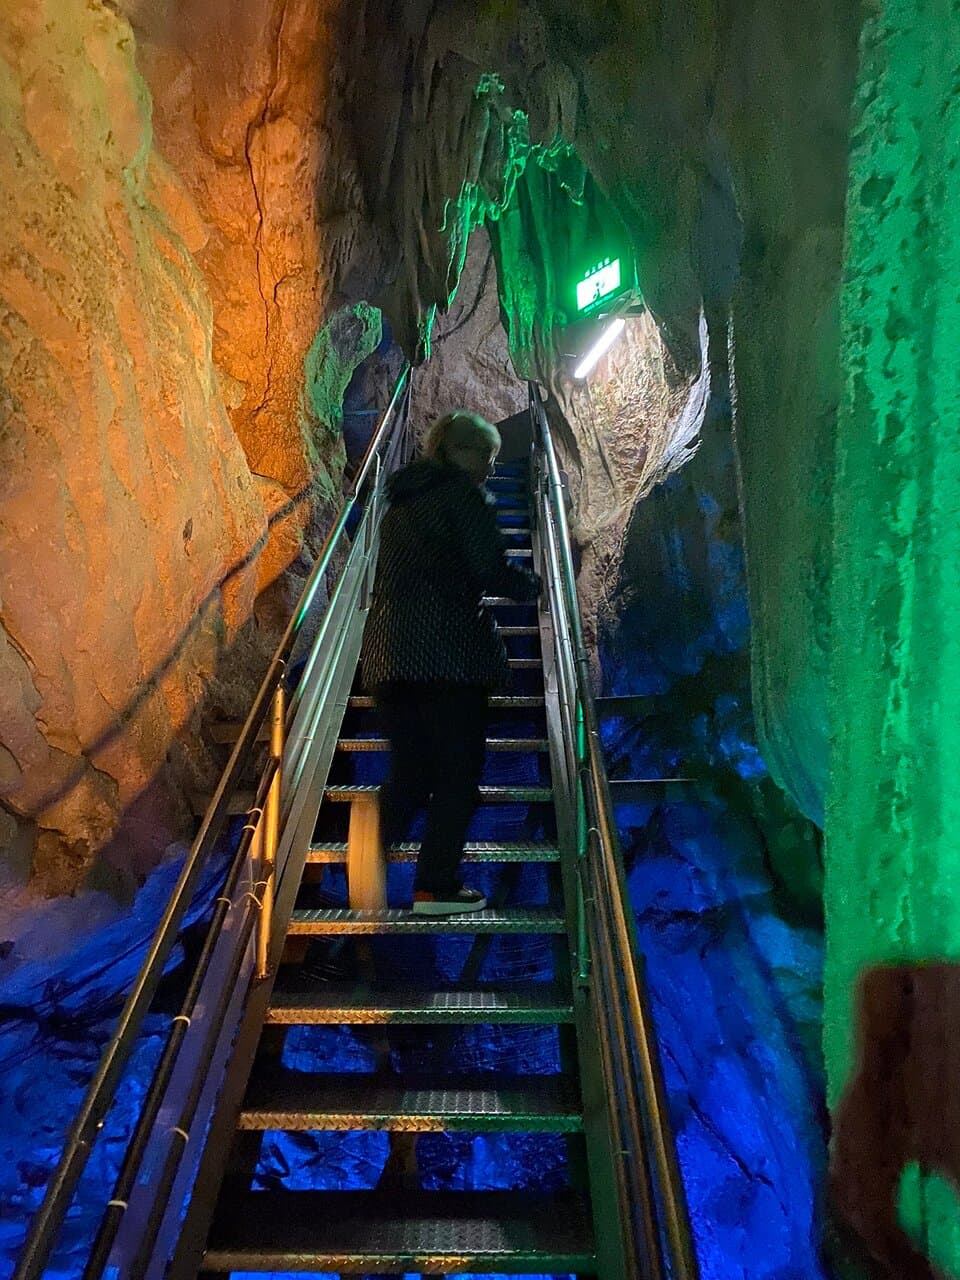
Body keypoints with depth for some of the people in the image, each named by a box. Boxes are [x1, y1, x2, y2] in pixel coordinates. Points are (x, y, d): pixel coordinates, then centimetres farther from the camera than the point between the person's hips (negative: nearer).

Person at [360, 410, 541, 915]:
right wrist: (533, 585, 8)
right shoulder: (466, 495, -2)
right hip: (448, 651, -7)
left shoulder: (402, 499, 23)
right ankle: (436, 887, 4)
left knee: (408, 769, 14)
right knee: (457, 771, 2)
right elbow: (491, 570, -10)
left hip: (388, 651, 7)